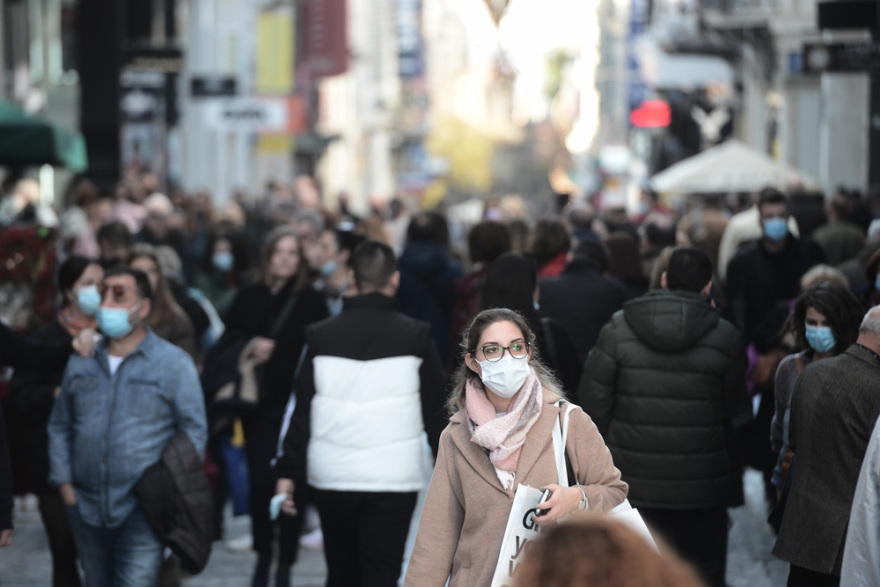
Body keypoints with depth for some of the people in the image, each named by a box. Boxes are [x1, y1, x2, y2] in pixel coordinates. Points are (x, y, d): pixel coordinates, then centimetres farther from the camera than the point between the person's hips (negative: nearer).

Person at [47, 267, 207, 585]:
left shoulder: (174, 363, -2)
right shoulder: (81, 363, 10)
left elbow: (193, 431, -2)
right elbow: (60, 425, 16)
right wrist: (63, 481, 5)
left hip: (143, 511, -5)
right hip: (87, 508, 5)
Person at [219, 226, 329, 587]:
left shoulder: (311, 302, -2)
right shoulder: (248, 298, 7)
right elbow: (228, 341, 6)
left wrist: (273, 349, -9)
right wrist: (250, 347, -12)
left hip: (296, 404, -2)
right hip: (259, 403, 2)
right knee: (260, 480, -1)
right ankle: (263, 555, 18)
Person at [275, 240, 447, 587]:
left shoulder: (323, 336, 1)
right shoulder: (415, 337, -3)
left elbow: (301, 409, 2)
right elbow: (436, 411, 1)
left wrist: (287, 470, 8)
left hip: (332, 477, 3)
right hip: (393, 479, -2)